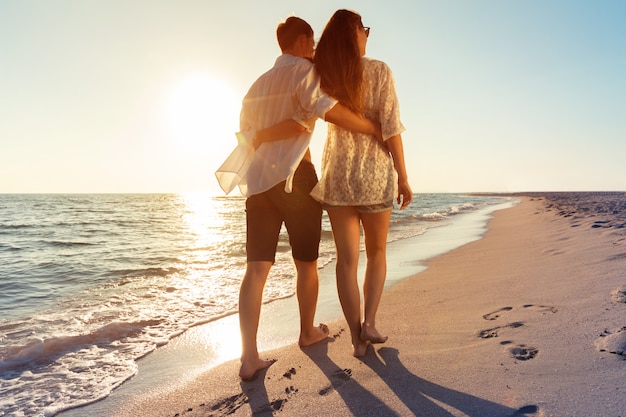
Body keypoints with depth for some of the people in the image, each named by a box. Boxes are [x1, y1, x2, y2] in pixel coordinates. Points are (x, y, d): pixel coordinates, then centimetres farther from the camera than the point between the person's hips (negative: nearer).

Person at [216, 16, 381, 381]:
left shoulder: (260, 83, 20)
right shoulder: (304, 70, -1)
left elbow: (247, 130, 13)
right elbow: (325, 108, -19)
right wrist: (374, 128, -11)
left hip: (257, 178, 6)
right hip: (295, 175, -6)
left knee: (257, 268, 0)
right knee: (306, 262, 12)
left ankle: (250, 358, -1)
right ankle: (308, 332, 30)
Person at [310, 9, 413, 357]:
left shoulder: (323, 75, 5)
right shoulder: (379, 70, -5)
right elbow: (390, 128, -9)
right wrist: (403, 178, -5)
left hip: (337, 175, 3)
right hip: (374, 175, -2)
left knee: (347, 258, 6)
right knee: (377, 252, 17)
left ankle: (358, 338, 10)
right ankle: (369, 322, 8)